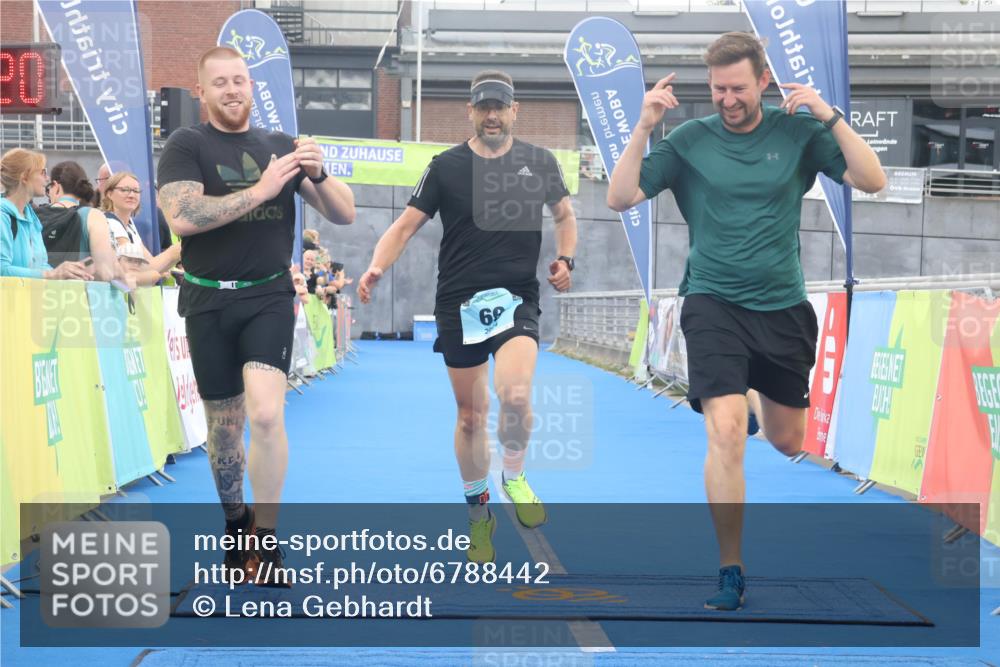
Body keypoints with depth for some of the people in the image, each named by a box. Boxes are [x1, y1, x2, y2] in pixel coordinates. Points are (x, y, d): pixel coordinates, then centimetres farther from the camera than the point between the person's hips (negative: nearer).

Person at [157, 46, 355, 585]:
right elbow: (182, 217, -20)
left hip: (269, 297, 0)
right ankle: (235, 523, 32)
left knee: (266, 413, -19)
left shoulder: (281, 147, 6)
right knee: (223, 424, 10)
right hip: (208, 302, 0)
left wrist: (318, 174, -15)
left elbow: (344, 215, 6)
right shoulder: (186, 146, -3)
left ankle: (265, 541, -9)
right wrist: (262, 189, -23)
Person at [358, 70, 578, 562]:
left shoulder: (539, 162, 5)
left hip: (517, 299, 0)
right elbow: (405, 226, -1)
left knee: (515, 396, -25)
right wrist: (377, 267, -18)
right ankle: (478, 513, 28)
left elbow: (564, 214, 20)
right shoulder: (446, 167, 1)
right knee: (470, 416, 8)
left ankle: (514, 477, 4)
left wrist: (564, 259, 2)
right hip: (459, 305, 1)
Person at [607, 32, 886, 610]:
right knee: (726, 432, -20)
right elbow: (621, 198, -6)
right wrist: (644, 127, -17)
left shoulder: (798, 130, 0)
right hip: (714, 302, -2)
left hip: (783, 306, 2)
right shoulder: (689, 140, -2)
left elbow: (872, 181, -7)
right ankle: (731, 573, -8)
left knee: (787, 442, 14)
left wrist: (830, 117, -18)